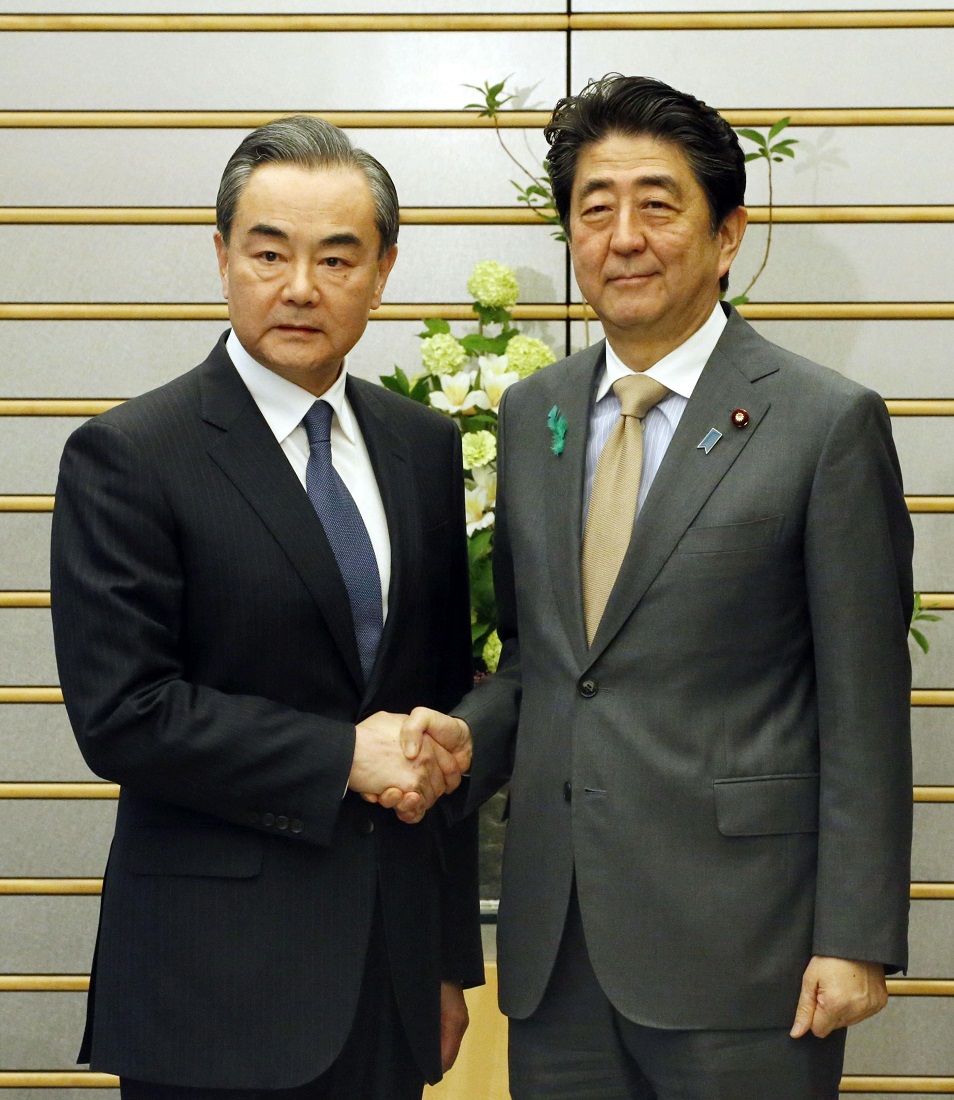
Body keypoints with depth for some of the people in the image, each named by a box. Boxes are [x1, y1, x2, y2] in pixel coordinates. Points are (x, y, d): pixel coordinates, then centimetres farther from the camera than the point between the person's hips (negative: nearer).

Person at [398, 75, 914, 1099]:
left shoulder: (829, 422, -6)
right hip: (555, 942, 5)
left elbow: (863, 714, -7)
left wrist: (855, 939, -10)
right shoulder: (530, 414, 11)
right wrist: (467, 735, -2)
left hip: (736, 939, -5)